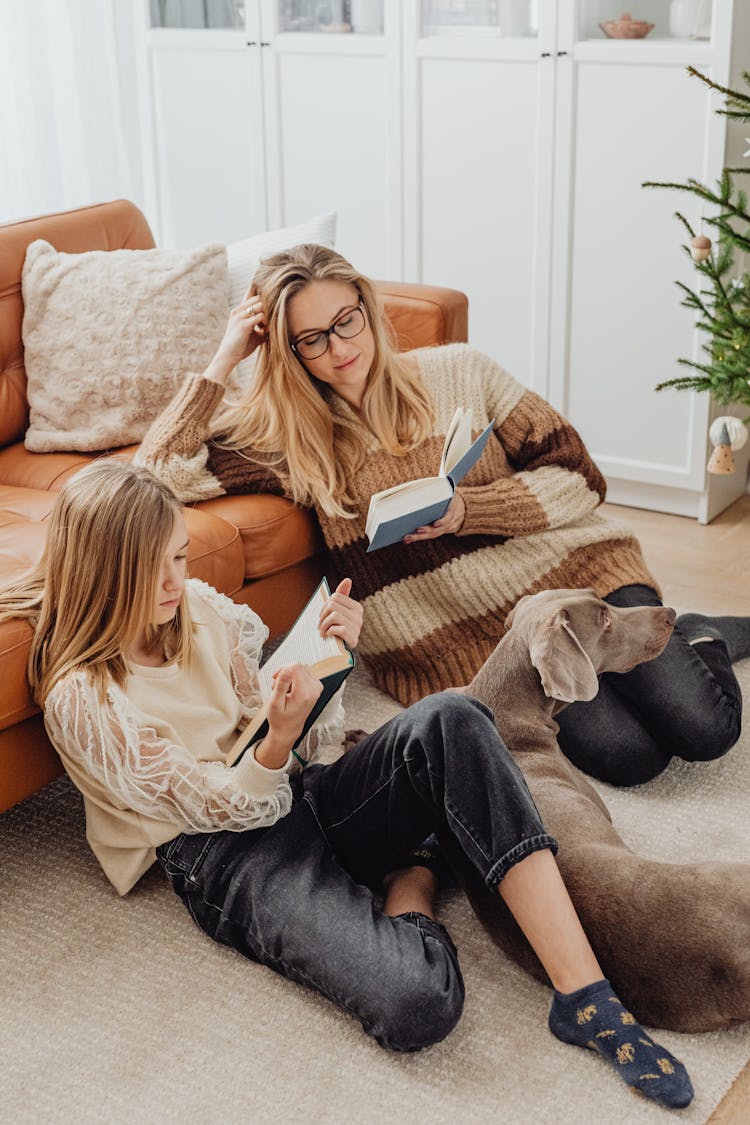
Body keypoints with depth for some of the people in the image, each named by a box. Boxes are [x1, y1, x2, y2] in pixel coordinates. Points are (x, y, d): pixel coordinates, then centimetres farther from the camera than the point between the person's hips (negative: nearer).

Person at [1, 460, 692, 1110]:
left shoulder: (199, 608, 5)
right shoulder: (82, 700, -12)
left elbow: (306, 746, 10)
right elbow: (223, 807, -10)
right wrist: (276, 740, -29)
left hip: (294, 796, 7)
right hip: (226, 855, -6)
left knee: (448, 719, -27)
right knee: (416, 1001, -34)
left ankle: (584, 995, -26)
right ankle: (408, 886, 4)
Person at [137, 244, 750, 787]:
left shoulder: (459, 372, 4)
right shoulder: (286, 440, 3)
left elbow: (578, 478, 3)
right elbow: (159, 474, -8)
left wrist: (464, 511, -12)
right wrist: (223, 360, -5)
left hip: (571, 573, 1)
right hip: (467, 639, 0)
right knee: (626, 755, -23)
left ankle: (700, 639, 17)